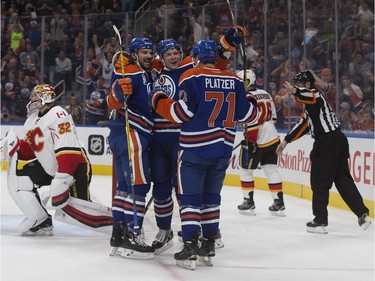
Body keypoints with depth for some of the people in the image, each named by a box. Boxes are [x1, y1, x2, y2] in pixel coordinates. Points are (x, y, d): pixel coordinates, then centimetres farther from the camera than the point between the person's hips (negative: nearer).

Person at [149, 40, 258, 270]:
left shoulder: (192, 77, -8)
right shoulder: (234, 80, 6)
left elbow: (182, 112, -13)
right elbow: (245, 114, 10)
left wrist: (159, 101, 2)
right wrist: (257, 109, 32)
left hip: (194, 150, -5)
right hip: (223, 150, 5)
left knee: (190, 198, 1)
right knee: (211, 198, 16)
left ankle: (190, 247, -7)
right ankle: (209, 247, 18)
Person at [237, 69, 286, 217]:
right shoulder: (265, 94, 12)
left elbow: (252, 122, -21)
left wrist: (249, 142, -18)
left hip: (256, 142, -8)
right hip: (272, 139, 8)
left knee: (245, 170, 7)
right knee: (271, 170, 9)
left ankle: (248, 203, 10)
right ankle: (279, 203, 6)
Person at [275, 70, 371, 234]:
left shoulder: (314, 94, -5)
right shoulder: (310, 102, 26)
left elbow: (311, 97, -32)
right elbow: (303, 125, 28)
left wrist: (295, 91, -51)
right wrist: (286, 141, 25)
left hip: (327, 142, -10)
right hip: (338, 140, 10)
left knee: (319, 181, -1)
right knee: (343, 179, 11)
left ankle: (320, 221, 3)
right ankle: (362, 214, 4)